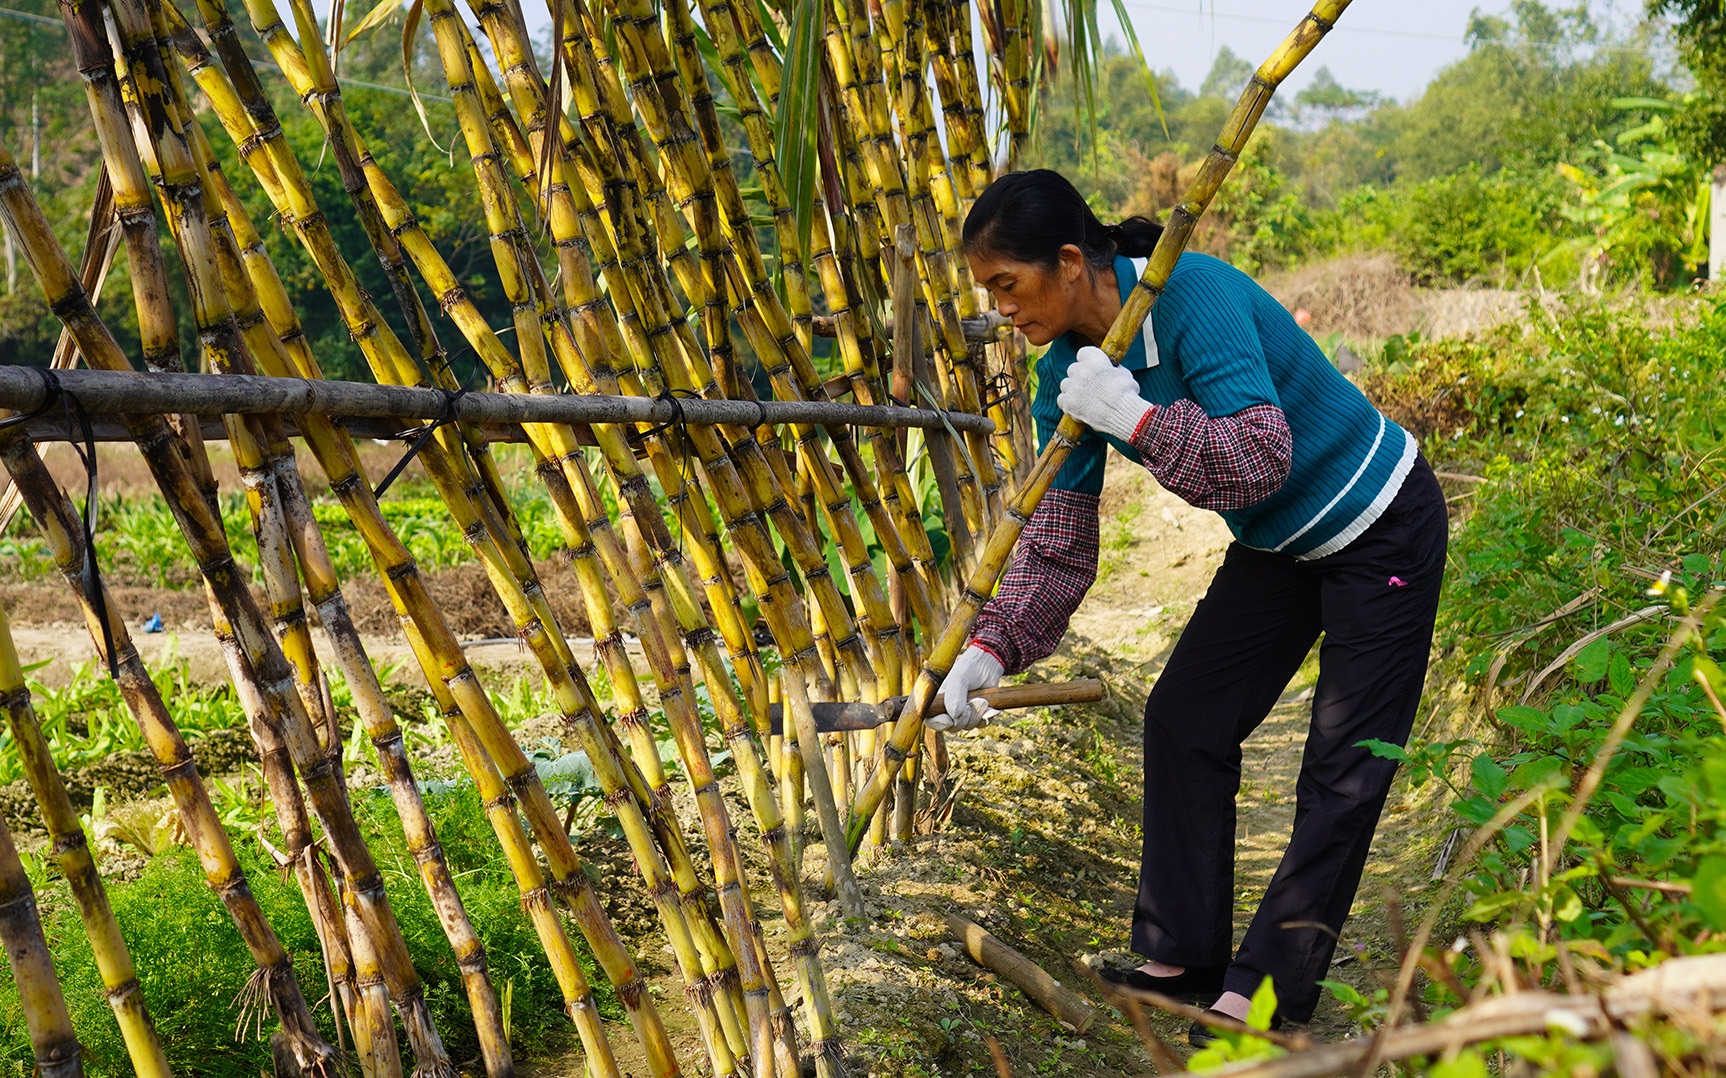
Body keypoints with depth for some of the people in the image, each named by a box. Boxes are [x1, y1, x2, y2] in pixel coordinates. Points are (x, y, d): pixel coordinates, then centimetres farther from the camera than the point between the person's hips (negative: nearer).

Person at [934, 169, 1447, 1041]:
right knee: (1183, 717, 6)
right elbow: (1056, 536, -7)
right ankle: (1181, 958, 17)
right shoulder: (1064, 375, -7)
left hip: (1383, 528, -8)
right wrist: (992, 646, -17)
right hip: (1278, 545, 8)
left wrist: (1136, 417, -36)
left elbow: (1265, 457, -35)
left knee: (1344, 766, -4)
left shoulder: (1193, 294, -30)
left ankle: (1269, 986, 7)